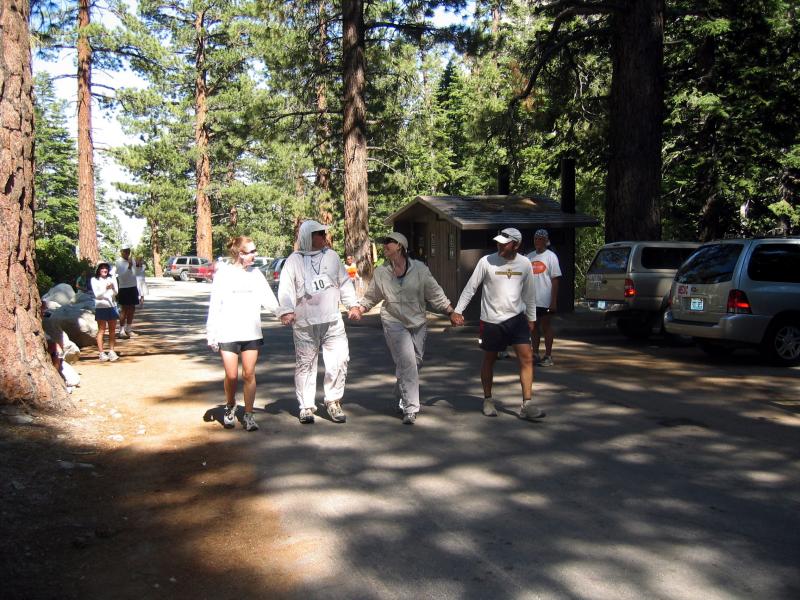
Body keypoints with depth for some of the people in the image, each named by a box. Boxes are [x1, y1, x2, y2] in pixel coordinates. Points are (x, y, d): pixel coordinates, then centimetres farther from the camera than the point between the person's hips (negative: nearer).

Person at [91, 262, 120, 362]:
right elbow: (97, 294, -6)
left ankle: (111, 351, 13)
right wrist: (106, 288, -21)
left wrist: (112, 287, -19)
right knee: (101, 330, -2)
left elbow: (116, 293, 2)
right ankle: (101, 353, 0)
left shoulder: (111, 279, 9)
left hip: (112, 306, 3)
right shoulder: (94, 280, 2)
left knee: (112, 330, 6)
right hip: (101, 306, -3)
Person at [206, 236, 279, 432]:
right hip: (228, 333, -2)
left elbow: (268, 298, 2)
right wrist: (211, 335, -2)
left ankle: (248, 414, 12)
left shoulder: (255, 274, 6)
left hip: (251, 333, 2)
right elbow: (214, 306, 0)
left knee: (249, 374, 2)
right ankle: (230, 407, 27)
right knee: (231, 376, 1)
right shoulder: (223, 275, -2)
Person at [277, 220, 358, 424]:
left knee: (339, 360, -2)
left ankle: (333, 402, 14)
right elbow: (286, 288, -5)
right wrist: (286, 310, -19)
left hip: (332, 321, 3)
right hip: (304, 324, -2)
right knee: (305, 364, 5)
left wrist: (352, 304, 10)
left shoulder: (331, 256, 11)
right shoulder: (294, 260, 1)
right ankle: (306, 406, 17)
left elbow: (344, 282, 16)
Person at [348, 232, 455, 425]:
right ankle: (410, 408, -7)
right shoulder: (380, 273, 2)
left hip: (418, 324, 2)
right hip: (394, 324, -2)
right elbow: (370, 298, 13)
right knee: (407, 363, -12)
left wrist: (451, 311, -1)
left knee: (415, 362, 10)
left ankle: (402, 397, 35)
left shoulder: (419, 269, -2)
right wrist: (357, 308, -3)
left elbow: (435, 294, 3)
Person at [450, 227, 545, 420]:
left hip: (516, 317, 2)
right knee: (489, 360, 9)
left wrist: (531, 317, 16)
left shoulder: (524, 264, 1)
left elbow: (528, 293, 12)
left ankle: (527, 405, -5)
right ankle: (488, 400, 27)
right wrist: (457, 311, -7)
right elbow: (470, 288, -4)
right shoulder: (486, 262, -9)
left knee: (527, 358, -8)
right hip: (491, 320, -2)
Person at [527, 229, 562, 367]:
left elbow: (555, 280, -8)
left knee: (546, 326, 2)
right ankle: (535, 354, 21)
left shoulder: (551, 256, -4)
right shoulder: (529, 257, 12)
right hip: (531, 300, 5)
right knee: (534, 326, 11)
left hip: (545, 300, -5)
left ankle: (548, 356, 8)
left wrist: (554, 301, -14)